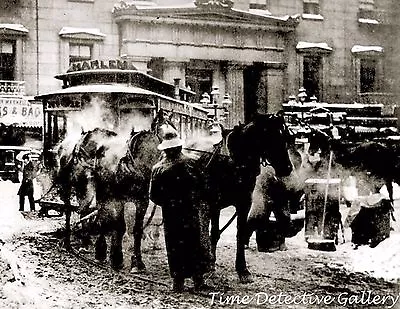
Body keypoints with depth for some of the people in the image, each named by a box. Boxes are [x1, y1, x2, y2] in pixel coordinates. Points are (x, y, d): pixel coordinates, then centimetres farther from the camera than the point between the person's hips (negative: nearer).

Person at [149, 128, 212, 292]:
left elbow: (153, 196, -2)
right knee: (196, 244, 10)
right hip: (192, 212, 0)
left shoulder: (157, 169, -5)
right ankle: (198, 280, 12)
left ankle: (178, 282, 9)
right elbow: (200, 186, -5)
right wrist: (201, 204, 11)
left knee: (175, 247, 8)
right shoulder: (190, 163, -8)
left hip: (170, 215, 1)